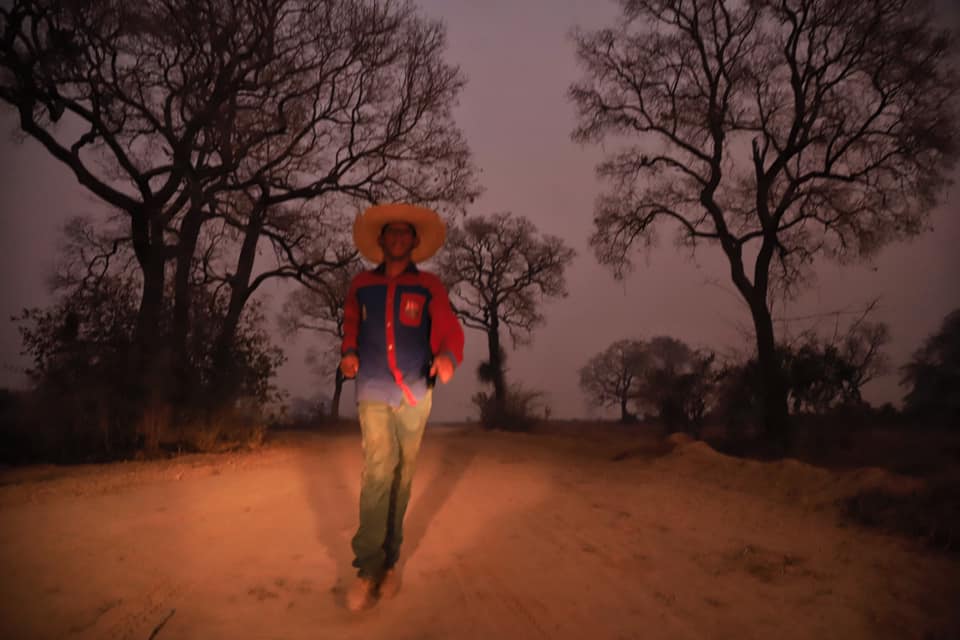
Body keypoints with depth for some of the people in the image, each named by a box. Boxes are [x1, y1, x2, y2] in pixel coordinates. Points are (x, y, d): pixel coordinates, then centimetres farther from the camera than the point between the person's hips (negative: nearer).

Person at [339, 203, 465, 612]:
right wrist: (348, 354, -2)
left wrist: (447, 355, -26)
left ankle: (389, 561, 19)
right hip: (373, 392, 0)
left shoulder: (428, 286, 6)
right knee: (379, 469, -15)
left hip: (414, 394, 0)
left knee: (401, 476, 6)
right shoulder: (360, 286, 11)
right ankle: (369, 568, -10)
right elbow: (351, 328, 20)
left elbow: (450, 329, -3)